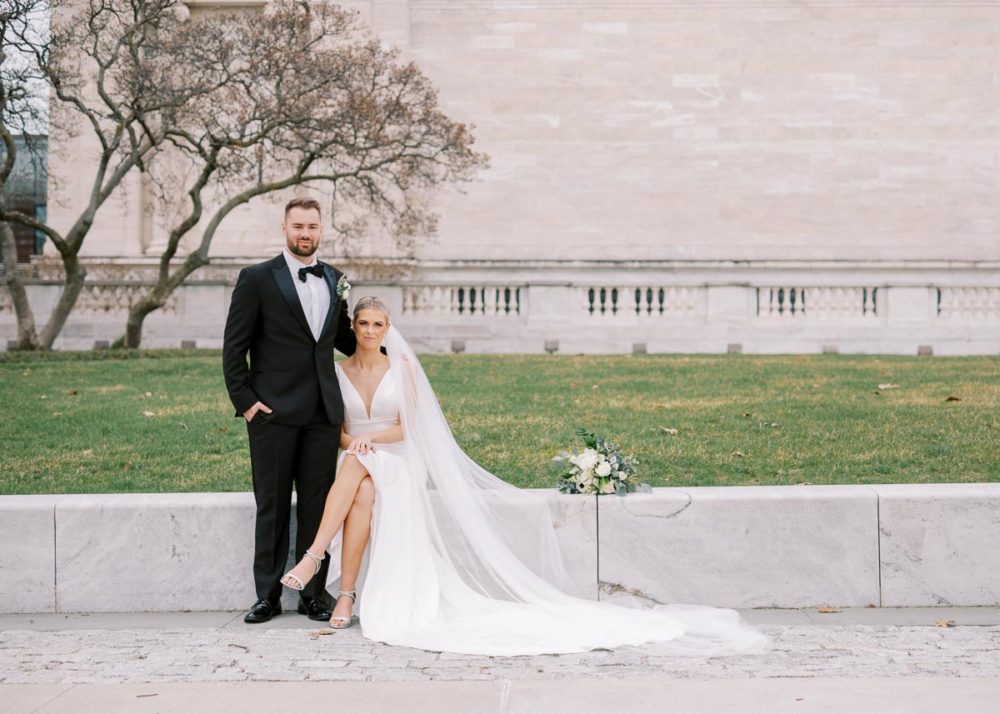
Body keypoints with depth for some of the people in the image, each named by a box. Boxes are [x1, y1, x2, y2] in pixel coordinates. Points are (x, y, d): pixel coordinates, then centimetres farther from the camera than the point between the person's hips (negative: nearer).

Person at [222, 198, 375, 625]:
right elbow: (234, 347, -2)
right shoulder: (257, 279, -1)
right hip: (273, 412, -4)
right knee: (272, 507, 3)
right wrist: (245, 401, -8)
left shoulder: (335, 281, 13)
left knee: (317, 506, 5)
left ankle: (313, 593, 13)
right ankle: (268, 595, 11)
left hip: (323, 413, 4)